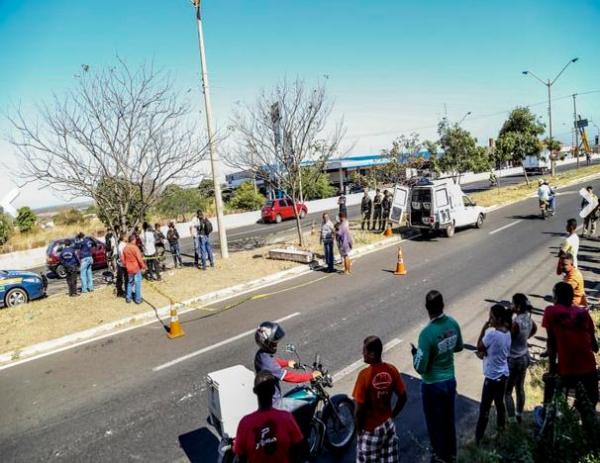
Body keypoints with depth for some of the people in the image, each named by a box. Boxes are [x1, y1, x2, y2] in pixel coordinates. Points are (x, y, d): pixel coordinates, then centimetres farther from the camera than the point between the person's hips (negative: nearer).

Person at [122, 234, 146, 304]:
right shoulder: (135, 248, -18)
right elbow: (139, 258, -19)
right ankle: (138, 299, 8)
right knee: (137, 284, 3)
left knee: (130, 283, 19)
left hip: (129, 269, 6)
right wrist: (143, 266, -6)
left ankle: (128, 298, 23)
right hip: (136, 268, -6)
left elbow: (123, 259, 8)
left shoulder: (125, 248, 2)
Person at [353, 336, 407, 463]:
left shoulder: (365, 375, -26)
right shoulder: (392, 370, -10)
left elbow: (359, 409, -22)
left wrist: (358, 429, -6)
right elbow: (403, 398, 0)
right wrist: (392, 416, 13)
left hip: (370, 429, -5)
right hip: (388, 425, 5)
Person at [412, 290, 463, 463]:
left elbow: (420, 368, -24)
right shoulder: (453, 323, -10)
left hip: (433, 385, -6)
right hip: (450, 380, 6)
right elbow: (459, 347, 9)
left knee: (435, 422, 16)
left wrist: (415, 353, -6)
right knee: (449, 419, 25)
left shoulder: (427, 333, -30)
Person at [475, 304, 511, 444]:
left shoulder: (492, 334, -28)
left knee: (484, 407, 4)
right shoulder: (507, 332, 0)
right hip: (503, 374, 8)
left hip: (492, 377, -8)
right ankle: (501, 426, 43)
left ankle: (478, 438, 13)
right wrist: (484, 352, -3)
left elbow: (479, 347, -13)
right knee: (500, 402, 25)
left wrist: (484, 328, -14)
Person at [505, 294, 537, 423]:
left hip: (513, 360, -8)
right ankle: (519, 415, 39)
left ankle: (511, 419, 13)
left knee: (507, 391, 6)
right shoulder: (528, 317, -4)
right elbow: (534, 329, 19)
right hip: (524, 357, 8)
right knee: (520, 388, 23)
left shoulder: (516, 322, -30)